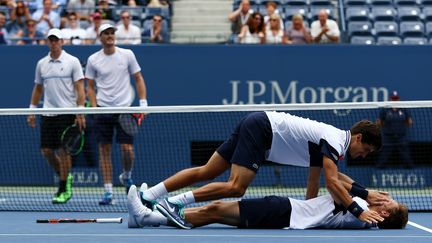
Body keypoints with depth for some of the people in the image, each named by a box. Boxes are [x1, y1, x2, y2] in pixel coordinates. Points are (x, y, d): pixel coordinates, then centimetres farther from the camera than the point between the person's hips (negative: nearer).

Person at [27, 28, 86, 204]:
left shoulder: (72, 62, -2)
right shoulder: (41, 64, 11)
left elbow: (80, 88, -5)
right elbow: (37, 89, 18)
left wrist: (80, 112, -13)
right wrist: (32, 110, 12)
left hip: (67, 112, -4)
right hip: (47, 113, 4)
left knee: (63, 150, -5)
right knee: (46, 150, 1)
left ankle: (64, 190, 3)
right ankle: (65, 177, 24)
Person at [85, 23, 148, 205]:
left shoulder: (127, 54, 2)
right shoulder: (93, 60, 4)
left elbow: (138, 79, 7)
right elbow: (90, 86, 9)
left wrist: (143, 103, -1)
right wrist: (94, 107, -4)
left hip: (125, 108, -1)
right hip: (103, 109, 1)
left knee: (127, 149, -6)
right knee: (104, 150, -1)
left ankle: (126, 176, 25)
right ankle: (108, 192, 3)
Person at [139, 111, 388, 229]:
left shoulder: (326, 141, 16)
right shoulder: (335, 141, -13)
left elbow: (314, 184, 20)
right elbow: (332, 183, -24)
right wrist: (358, 211, -26)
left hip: (254, 125, 9)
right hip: (262, 128, -9)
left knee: (206, 173, 6)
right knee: (236, 187, -20)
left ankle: (147, 196, 4)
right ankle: (174, 203, -23)